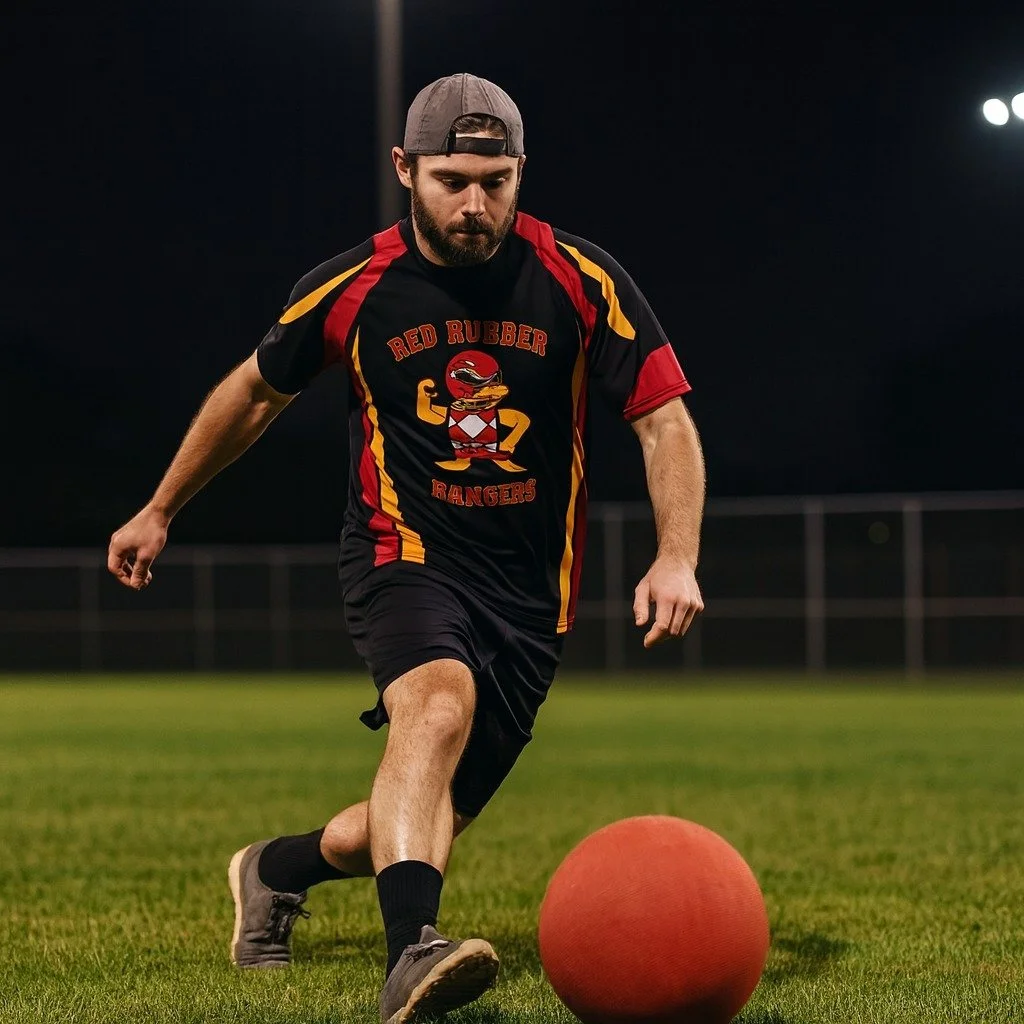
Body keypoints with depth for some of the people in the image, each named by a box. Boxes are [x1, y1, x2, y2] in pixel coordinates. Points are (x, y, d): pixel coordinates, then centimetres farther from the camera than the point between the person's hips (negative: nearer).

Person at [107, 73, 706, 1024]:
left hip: (529, 589, 2)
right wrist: (160, 510, 22)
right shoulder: (351, 288, -5)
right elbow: (254, 392, 13)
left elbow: (665, 418, -5)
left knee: (432, 813, 5)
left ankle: (275, 869, 36)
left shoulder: (581, 281, -7)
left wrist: (676, 557, -20)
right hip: (405, 559, -2)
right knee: (439, 703, -35)